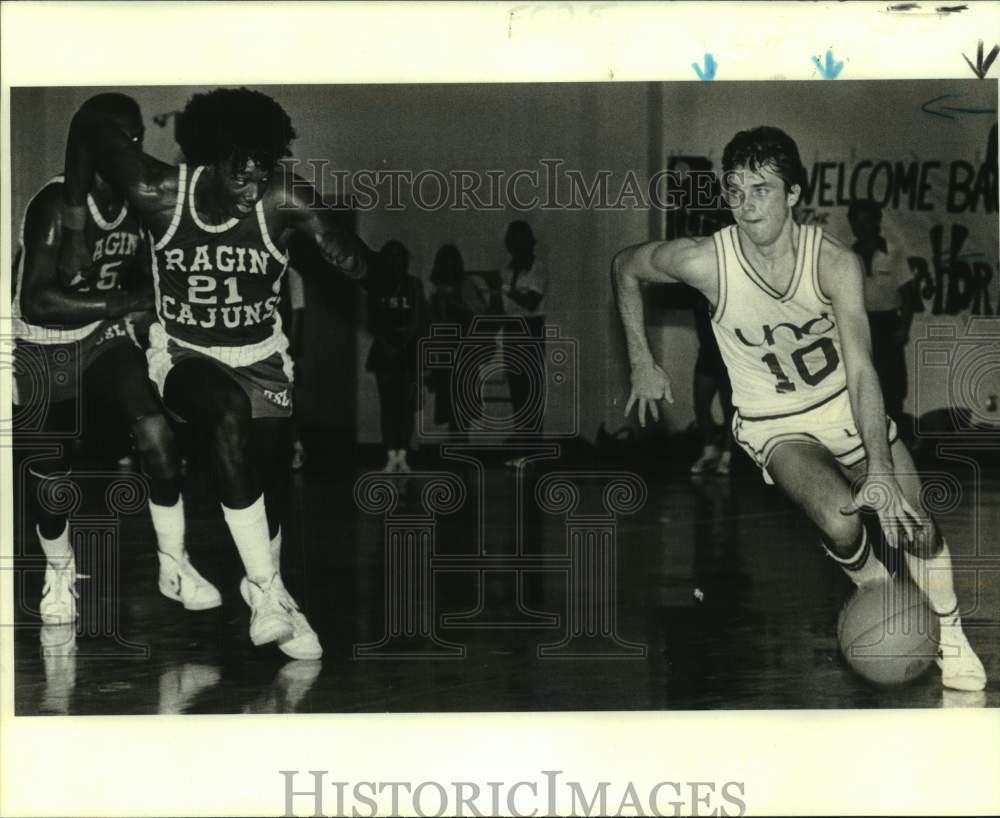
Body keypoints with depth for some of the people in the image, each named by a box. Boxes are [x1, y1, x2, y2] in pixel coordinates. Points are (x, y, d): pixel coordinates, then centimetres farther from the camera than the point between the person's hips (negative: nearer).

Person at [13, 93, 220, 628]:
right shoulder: (57, 203, -26)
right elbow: (37, 302, -34)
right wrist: (125, 303, -36)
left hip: (104, 336, 4)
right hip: (42, 348, -4)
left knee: (156, 434, -16)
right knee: (50, 474, 2)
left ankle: (174, 567, 0)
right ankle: (59, 574, 31)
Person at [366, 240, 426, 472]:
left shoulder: (413, 285, 5)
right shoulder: (377, 287, 7)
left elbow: (418, 320, 1)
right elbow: (373, 322, 6)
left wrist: (404, 344, -9)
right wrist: (386, 345, -7)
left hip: (409, 350, -1)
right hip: (385, 350, 1)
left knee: (407, 403, -6)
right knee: (388, 403, -5)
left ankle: (402, 455, -4)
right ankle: (391, 456, -6)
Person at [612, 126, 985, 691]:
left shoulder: (835, 262, -23)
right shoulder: (706, 262, -23)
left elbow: (860, 370, -29)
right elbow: (626, 267, -2)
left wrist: (881, 469, -39)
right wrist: (642, 364, 1)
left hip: (846, 405, 1)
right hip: (774, 425, -1)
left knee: (914, 526, -9)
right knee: (841, 522, -27)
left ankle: (950, 638, 16)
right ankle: (873, 587, 7)